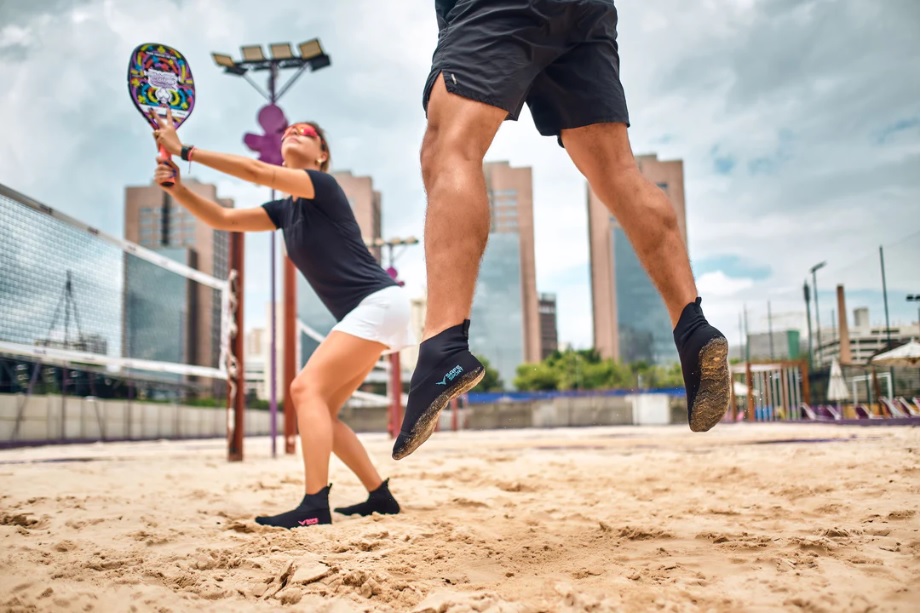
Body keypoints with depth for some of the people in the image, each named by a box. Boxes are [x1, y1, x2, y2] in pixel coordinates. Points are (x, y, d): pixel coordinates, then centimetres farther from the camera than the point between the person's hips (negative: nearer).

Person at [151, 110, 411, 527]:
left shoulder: (324, 186, -8)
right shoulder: (285, 210, 15)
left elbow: (258, 172, -22)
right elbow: (224, 219, 9)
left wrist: (185, 151, -19)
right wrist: (176, 187, -7)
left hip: (378, 303, -9)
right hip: (362, 314, 9)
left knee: (307, 388, -19)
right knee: (318, 408, 5)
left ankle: (314, 506, -23)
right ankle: (380, 496, 11)